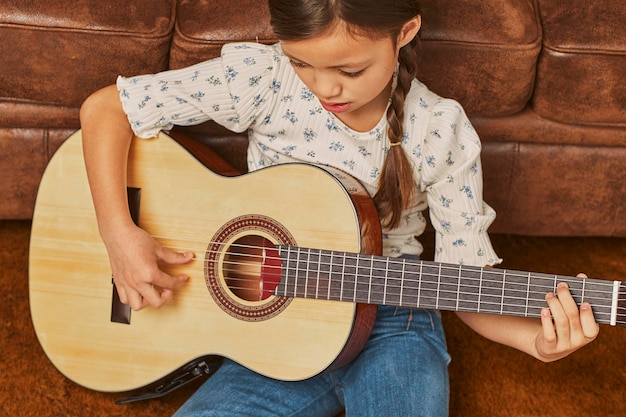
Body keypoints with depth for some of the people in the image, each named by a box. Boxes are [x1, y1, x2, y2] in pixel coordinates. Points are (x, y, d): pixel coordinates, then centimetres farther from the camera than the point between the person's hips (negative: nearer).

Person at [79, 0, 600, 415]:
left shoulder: (442, 132, -11)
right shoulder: (264, 79, -14)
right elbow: (104, 108, -11)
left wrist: (536, 339, -25)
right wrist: (119, 235, -21)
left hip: (392, 327, -1)